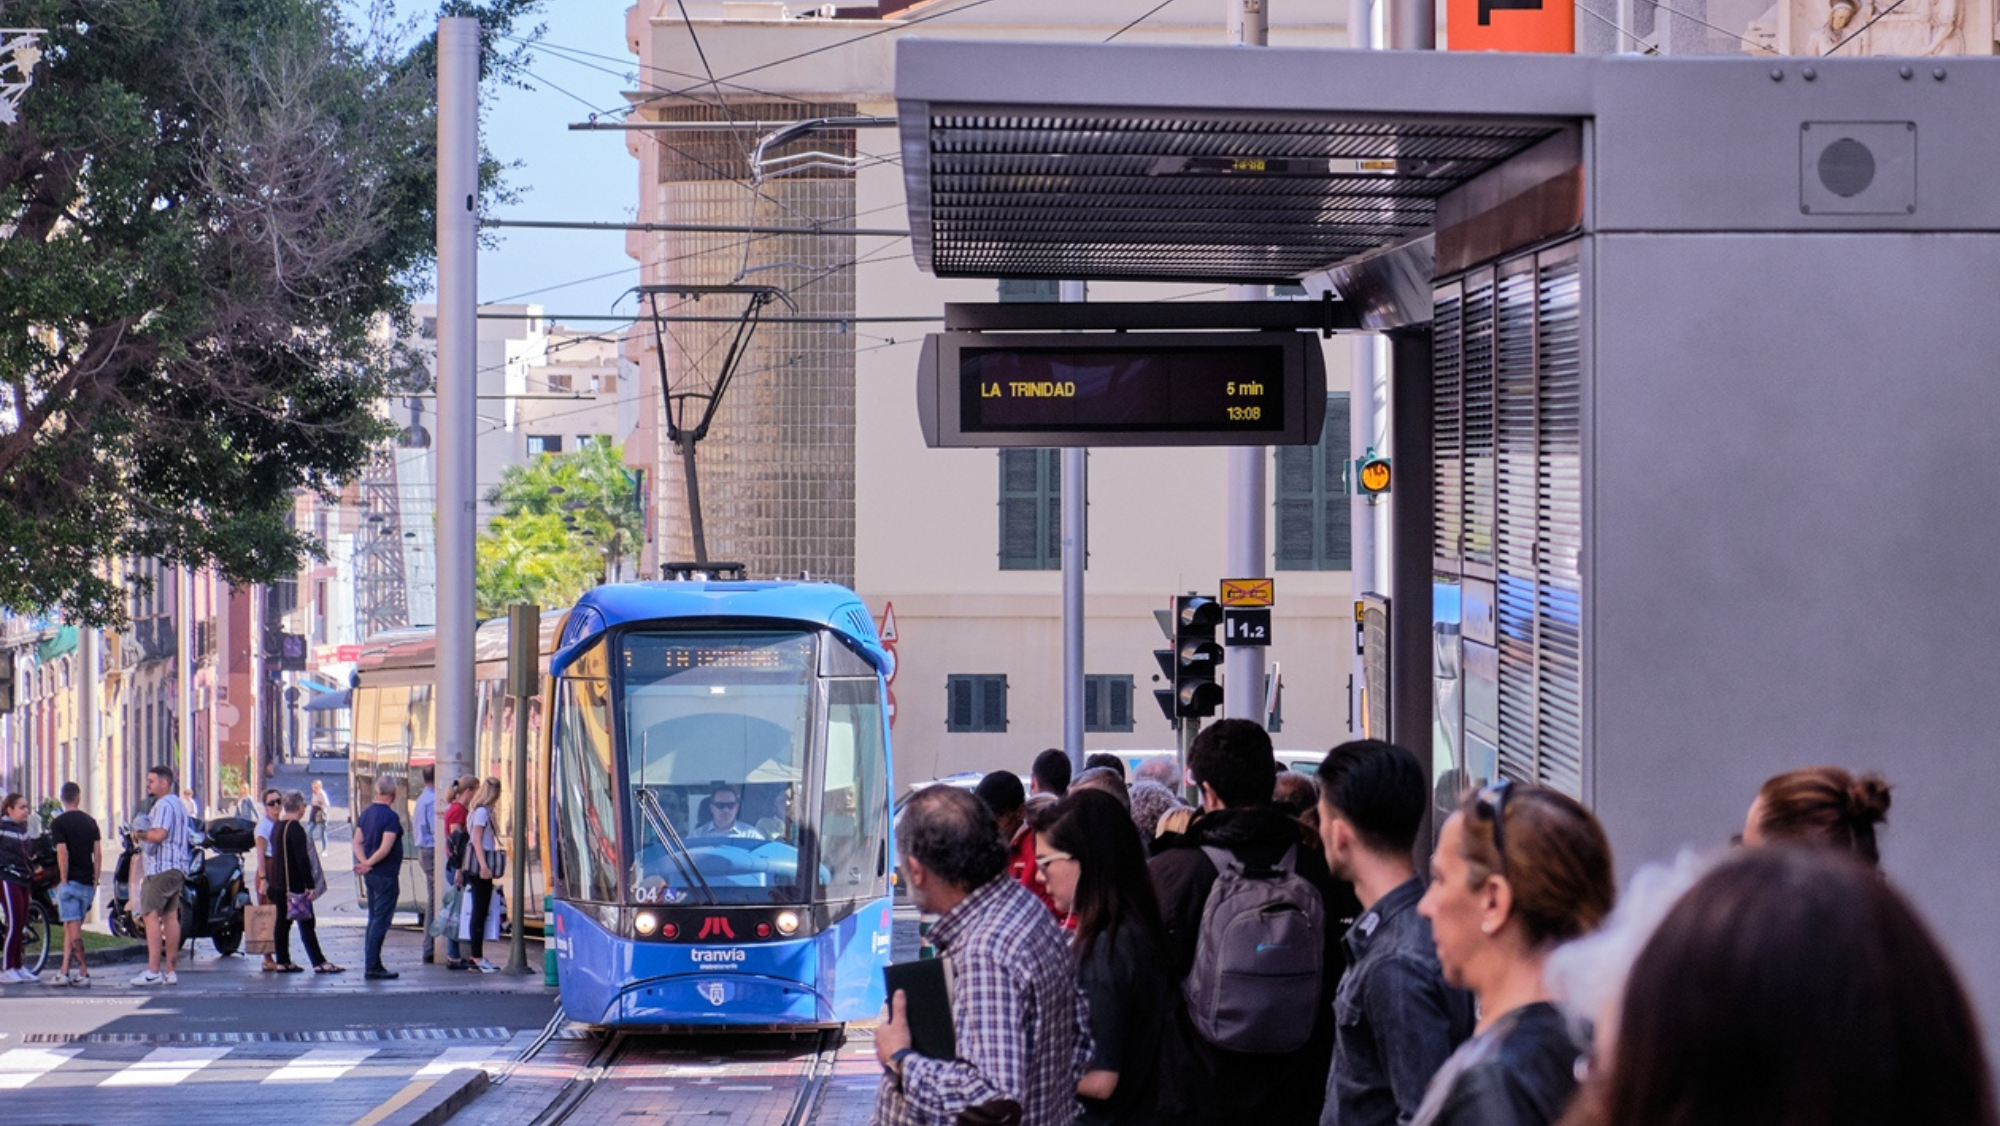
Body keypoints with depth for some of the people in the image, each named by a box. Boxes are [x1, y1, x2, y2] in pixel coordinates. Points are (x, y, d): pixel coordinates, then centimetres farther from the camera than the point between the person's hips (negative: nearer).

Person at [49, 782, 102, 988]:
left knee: (73, 928, -6)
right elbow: (98, 853, 7)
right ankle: (64, 971, 7)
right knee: (70, 928, 10)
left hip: (69, 882, -5)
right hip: (87, 883, 5)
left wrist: (63, 881, -10)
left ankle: (83, 972, -11)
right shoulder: (90, 821, 9)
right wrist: (95, 882, 12)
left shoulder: (59, 823, -6)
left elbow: (63, 853, -14)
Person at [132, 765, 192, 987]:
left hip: (161, 868, -10)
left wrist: (140, 834, -5)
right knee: (171, 916, 9)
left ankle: (153, 970, -18)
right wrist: (145, 846, 23)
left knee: (151, 916, -11)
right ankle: (170, 970, 8)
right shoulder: (179, 804, 21)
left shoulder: (164, 804, -11)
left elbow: (159, 834, -24)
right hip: (178, 868, 10)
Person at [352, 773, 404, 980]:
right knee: (380, 922, -5)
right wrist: (368, 864, -13)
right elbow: (385, 848, -22)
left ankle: (373, 965, 17)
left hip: (371, 875, 8)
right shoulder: (390, 817, -16)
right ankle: (372, 967, -6)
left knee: (374, 919, 15)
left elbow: (357, 842, 6)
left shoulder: (366, 814, 9)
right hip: (386, 875, -8)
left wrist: (364, 863, -5)